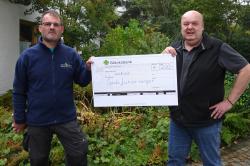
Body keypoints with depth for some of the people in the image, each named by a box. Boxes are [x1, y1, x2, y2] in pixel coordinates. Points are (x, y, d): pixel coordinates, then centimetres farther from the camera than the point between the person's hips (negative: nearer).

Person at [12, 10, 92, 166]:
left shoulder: (71, 54, -3)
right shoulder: (27, 56, -7)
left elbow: (82, 81, 1)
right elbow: (19, 91, -1)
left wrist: (88, 69, -20)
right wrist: (19, 119, 3)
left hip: (67, 119, 0)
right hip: (37, 121, 0)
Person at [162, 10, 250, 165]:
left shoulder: (217, 48, -13)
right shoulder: (174, 49, 3)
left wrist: (229, 101, -14)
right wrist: (164, 55, -12)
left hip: (207, 120, -4)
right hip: (177, 119, 4)